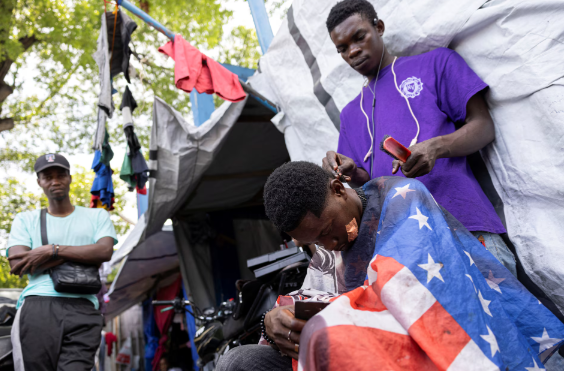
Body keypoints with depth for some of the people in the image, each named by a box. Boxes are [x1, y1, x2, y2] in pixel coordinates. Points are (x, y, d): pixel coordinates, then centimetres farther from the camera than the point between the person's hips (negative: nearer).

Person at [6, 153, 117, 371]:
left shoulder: (97, 216, 20)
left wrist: (51, 251, -5)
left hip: (82, 310, 0)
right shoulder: (25, 220, 20)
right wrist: (81, 255, -2)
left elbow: (105, 252, 0)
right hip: (37, 306, 1)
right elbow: (17, 264, 2)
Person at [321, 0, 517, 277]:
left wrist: (435, 147, -14)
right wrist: (352, 174, -5)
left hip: (461, 221, -3)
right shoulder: (350, 114, 26)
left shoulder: (436, 63, 15)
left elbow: (483, 127, 6)